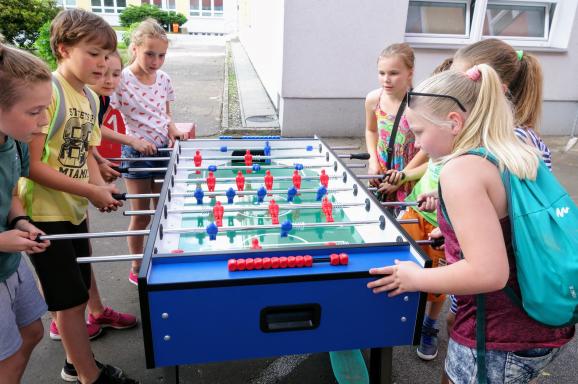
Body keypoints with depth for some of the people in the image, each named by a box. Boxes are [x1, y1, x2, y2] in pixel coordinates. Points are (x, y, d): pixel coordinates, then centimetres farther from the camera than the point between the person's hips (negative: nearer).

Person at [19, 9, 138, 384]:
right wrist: (91, 191, -20)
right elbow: (32, 164, -22)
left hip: (75, 210, 8)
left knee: (78, 293, 19)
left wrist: (102, 186, -4)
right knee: (70, 298, 5)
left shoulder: (90, 96, 6)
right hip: (45, 213, -8)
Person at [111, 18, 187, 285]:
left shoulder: (163, 79, 1)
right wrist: (134, 141, -26)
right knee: (141, 217, 7)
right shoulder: (121, 81, -16)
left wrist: (174, 131, -4)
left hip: (164, 150, 5)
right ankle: (136, 269, 27)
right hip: (137, 154, -5)